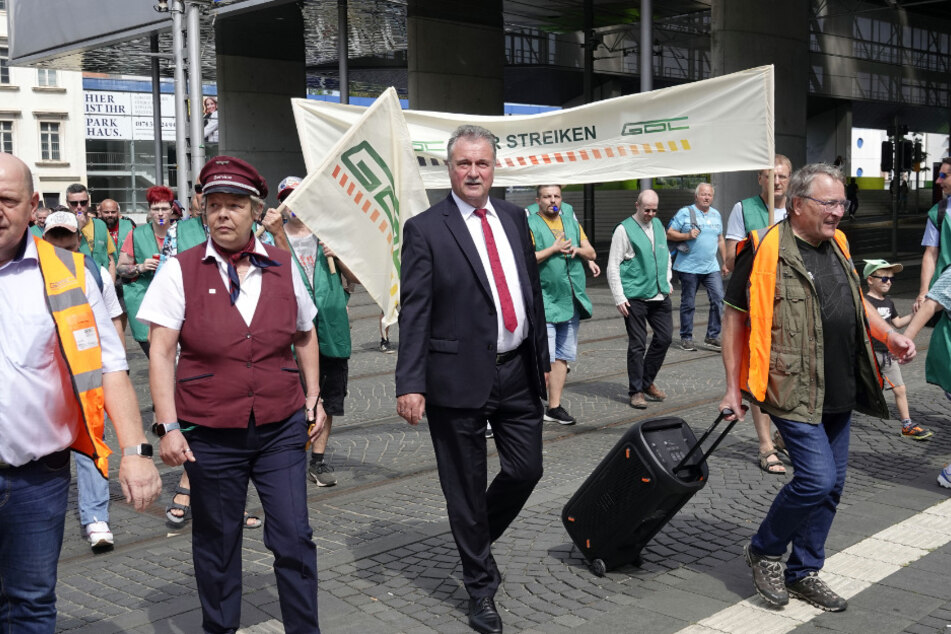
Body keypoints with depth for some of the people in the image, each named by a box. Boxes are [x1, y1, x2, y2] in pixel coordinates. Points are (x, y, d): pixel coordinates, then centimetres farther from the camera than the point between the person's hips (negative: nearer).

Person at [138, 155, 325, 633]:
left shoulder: (283, 267, 4)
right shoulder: (180, 271, -4)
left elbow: (305, 335, 18)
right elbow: (161, 352, -7)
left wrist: (314, 398, 12)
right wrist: (168, 426, -15)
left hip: (281, 428, 2)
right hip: (210, 434, -1)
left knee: (294, 537, 1)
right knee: (216, 542, 12)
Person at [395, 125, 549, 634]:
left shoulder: (514, 218, 10)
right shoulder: (424, 229, -7)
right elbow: (413, 312, -10)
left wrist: (543, 356, 14)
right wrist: (410, 383, -16)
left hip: (517, 370, 5)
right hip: (460, 376, -5)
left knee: (526, 469, 9)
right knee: (465, 487, 6)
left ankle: (477, 539, 38)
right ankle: (480, 587, 23)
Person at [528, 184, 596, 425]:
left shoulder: (571, 222, 15)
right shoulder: (530, 224, -5)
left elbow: (591, 253, 16)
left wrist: (577, 249, -4)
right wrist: (554, 249, -15)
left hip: (571, 301, 7)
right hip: (543, 302, -6)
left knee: (563, 356, 10)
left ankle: (554, 406, 18)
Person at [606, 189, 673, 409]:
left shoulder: (658, 225, 13)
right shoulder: (624, 229, -6)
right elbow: (613, 267, -7)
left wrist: (667, 281, 16)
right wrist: (619, 297, -12)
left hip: (659, 294, 6)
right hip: (635, 297, -6)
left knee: (665, 336, 7)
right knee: (637, 344, -1)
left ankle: (647, 382, 24)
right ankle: (636, 391, 11)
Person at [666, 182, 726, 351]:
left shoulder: (716, 215, 15)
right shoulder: (685, 213, -2)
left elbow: (720, 240, 23)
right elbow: (669, 234, -4)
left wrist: (725, 262, 20)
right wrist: (687, 236, -18)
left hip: (712, 267, 4)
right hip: (689, 267, -4)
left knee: (718, 299, -6)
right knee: (688, 304, 3)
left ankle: (713, 336, 4)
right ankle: (686, 338, 13)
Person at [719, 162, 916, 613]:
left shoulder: (837, 246, 11)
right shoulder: (766, 251, -11)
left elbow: (856, 302, 25)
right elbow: (735, 318, -8)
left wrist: (889, 334, 8)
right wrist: (733, 388, -9)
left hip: (840, 393, 8)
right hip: (794, 391, -8)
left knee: (831, 484, 12)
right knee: (817, 479, -13)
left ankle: (803, 572, 27)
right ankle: (764, 551, 11)